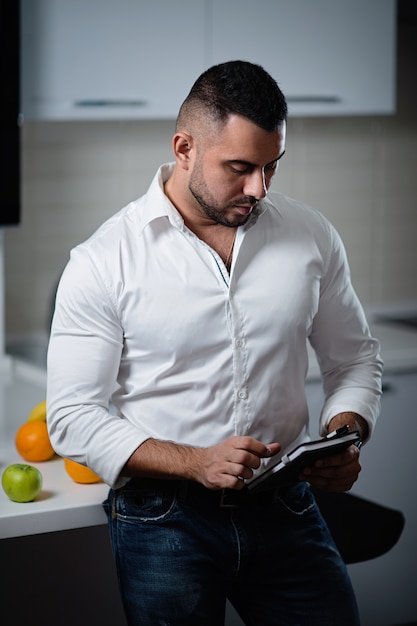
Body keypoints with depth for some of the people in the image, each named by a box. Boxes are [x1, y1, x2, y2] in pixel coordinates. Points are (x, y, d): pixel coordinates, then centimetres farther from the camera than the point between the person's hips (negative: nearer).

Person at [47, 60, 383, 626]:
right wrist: (195, 463, -21)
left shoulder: (312, 236, 1)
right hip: (163, 522, -2)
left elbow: (354, 357, 13)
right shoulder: (102, 262, -9)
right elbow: (73, 419, -10)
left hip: (285, 513, 3)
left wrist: (343, 436, -7)